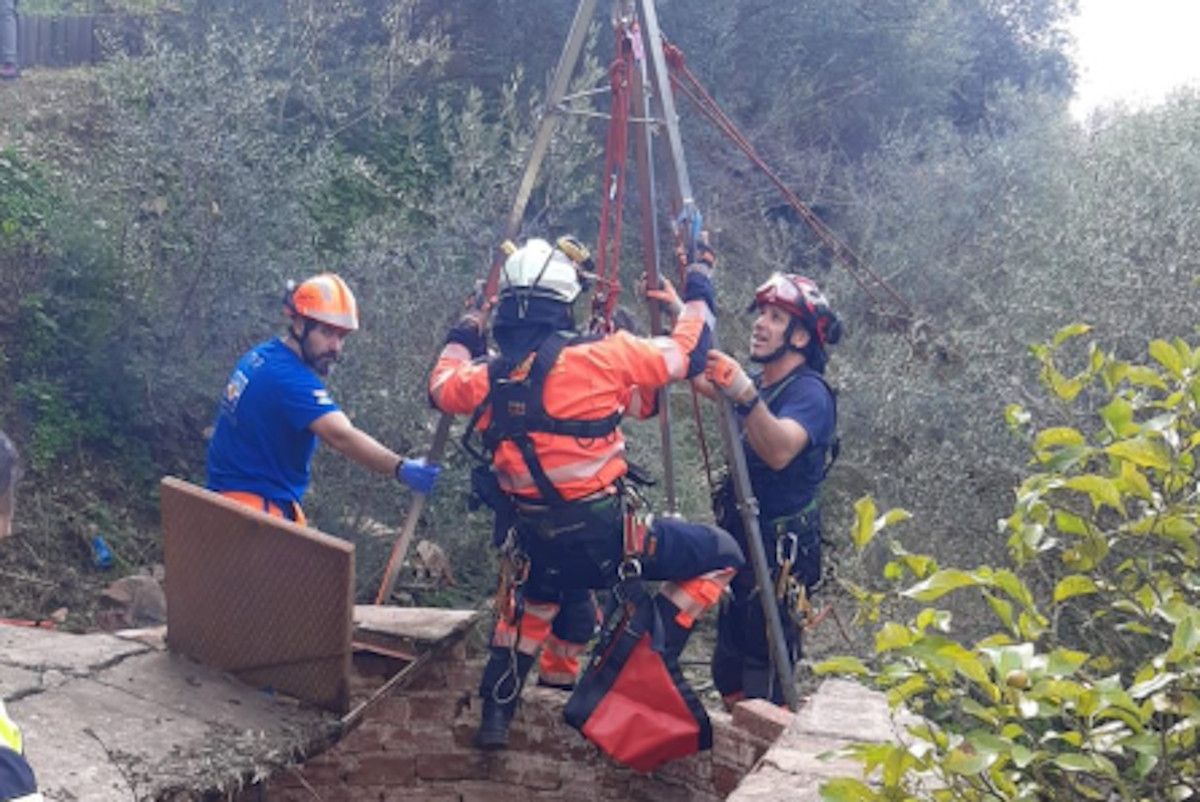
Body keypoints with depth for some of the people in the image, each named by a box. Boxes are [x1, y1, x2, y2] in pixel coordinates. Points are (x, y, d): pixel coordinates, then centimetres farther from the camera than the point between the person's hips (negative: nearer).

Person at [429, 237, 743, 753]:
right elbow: (686, 355, -4)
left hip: (539, 547, 6)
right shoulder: (598, 356, -14)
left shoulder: (485, 379, -1)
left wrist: (459, 342, 41)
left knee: (533, 603, 38)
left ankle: (496, 714, 27)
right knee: (722, 555, 11)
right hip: (607, 536, -5)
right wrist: (697, 302, 14)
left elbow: (441, 388, 23)